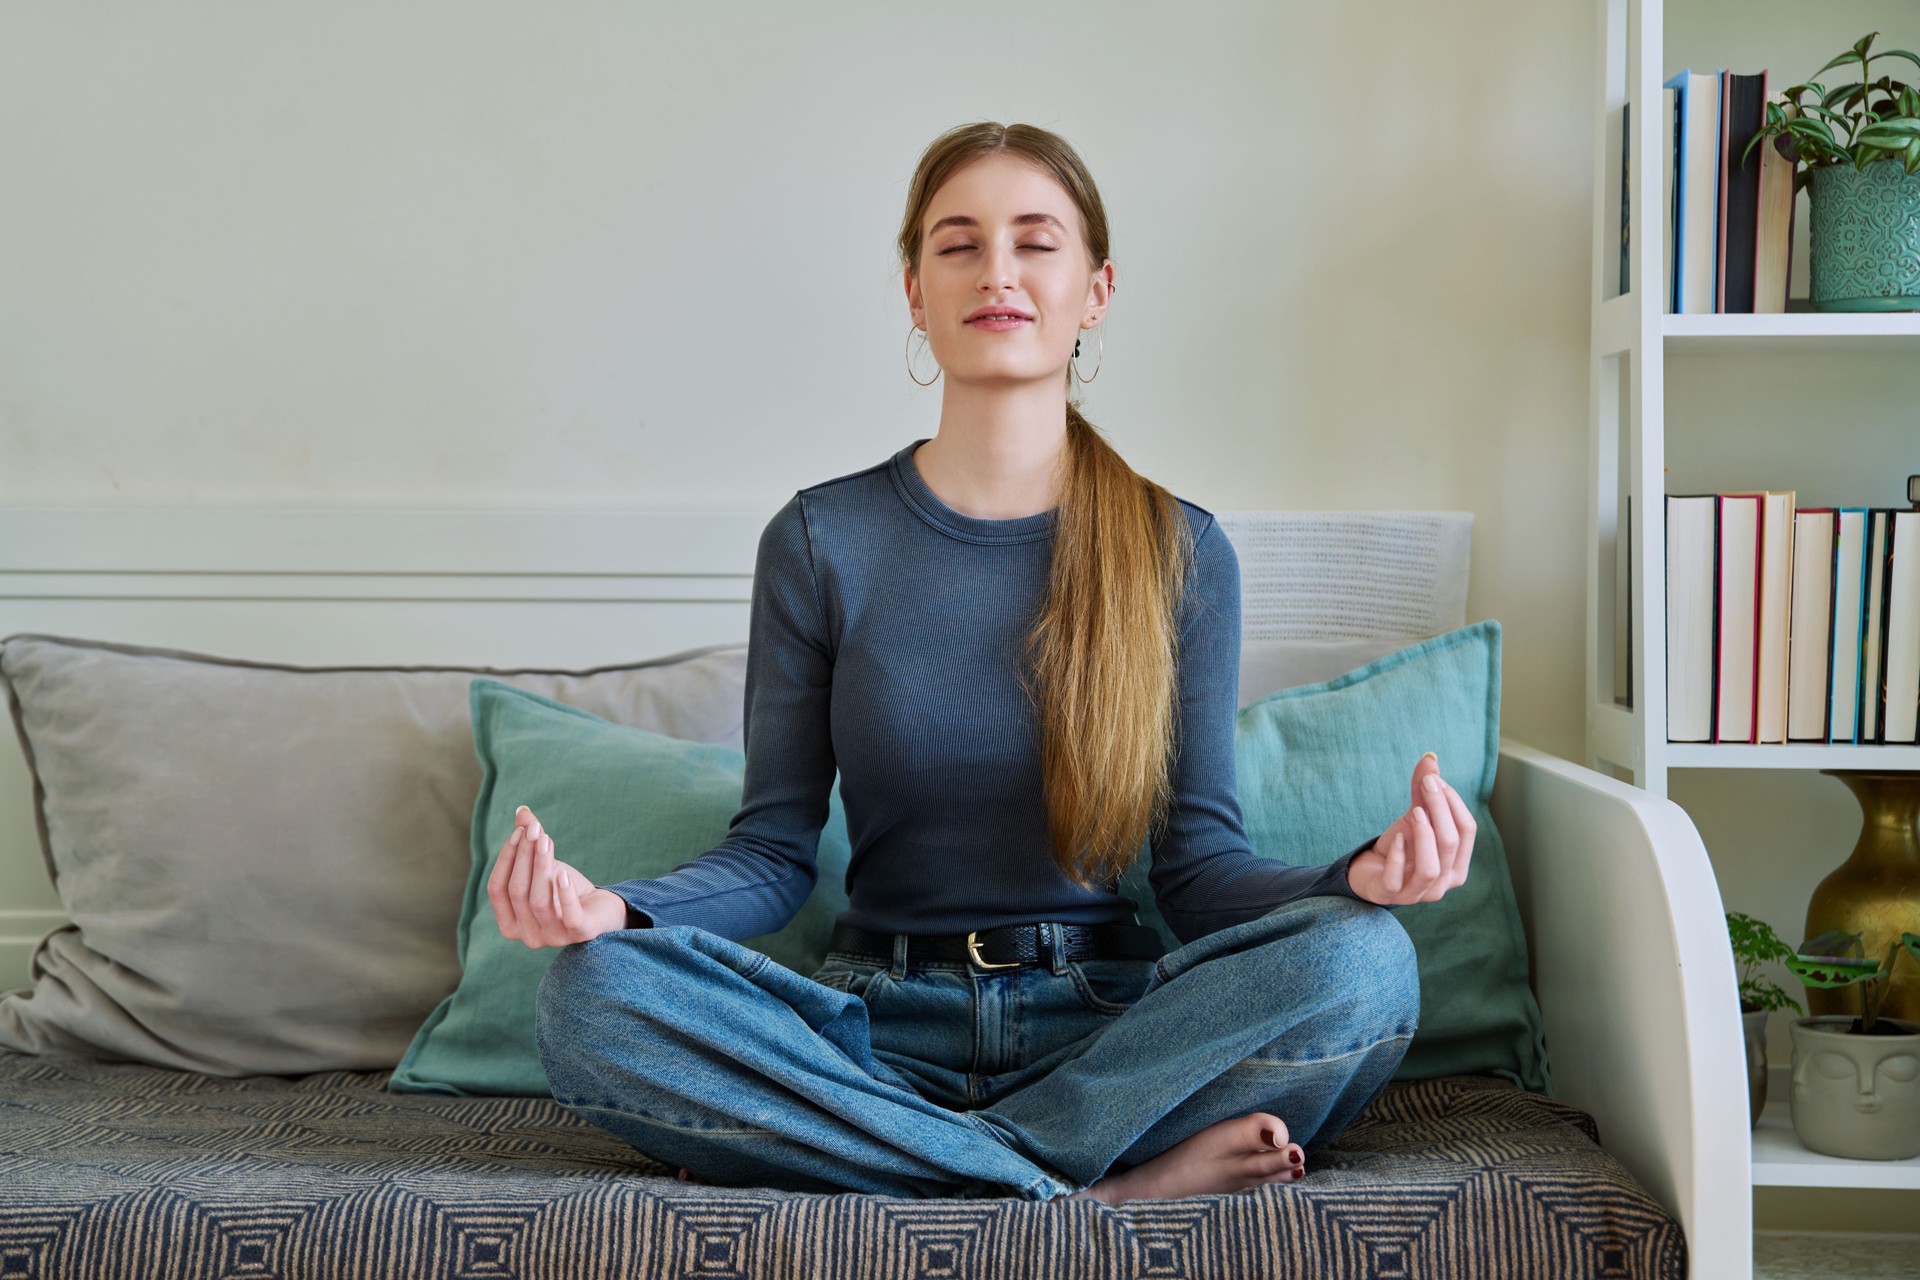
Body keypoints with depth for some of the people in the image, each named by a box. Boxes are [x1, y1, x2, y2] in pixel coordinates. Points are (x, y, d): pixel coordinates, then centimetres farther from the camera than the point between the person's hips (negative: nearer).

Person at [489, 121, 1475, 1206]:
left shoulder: (1180, 553, 4)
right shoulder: (819, 544, 4)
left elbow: (1200, 861, 1)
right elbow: (776, 851, 3)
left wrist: (1359, 876, -21)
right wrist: (614, 907, -18)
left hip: (1105, 1016, 0)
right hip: (886, 1017, 1)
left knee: (1364, 962, -29)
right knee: (589, 994, -28)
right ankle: (1111, 1183, -26)